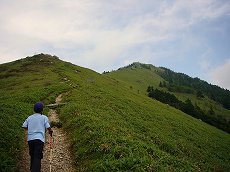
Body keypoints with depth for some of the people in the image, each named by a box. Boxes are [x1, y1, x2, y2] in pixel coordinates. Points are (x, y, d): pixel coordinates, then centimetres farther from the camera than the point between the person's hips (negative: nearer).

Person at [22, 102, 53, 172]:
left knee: (32, 156, 19)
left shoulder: (30, 117, 12)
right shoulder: (44, 117, 2)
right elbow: (48, 127, -5)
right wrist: (50, 131, 17)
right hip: (39, 139, -4)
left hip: (30, 139, 4)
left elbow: (24, 126, 6)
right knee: (37, 156, -8)